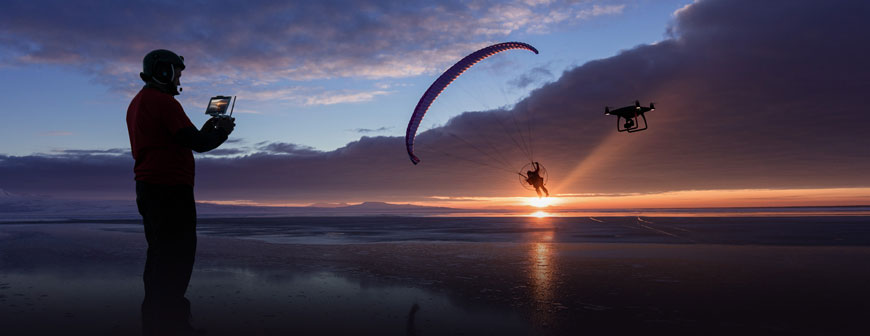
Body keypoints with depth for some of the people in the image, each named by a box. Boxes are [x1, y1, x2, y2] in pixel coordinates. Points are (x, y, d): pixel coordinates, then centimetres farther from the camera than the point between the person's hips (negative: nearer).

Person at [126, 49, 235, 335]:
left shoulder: (137, 103, 19)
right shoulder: (164, 102, -12)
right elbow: (196, 143, -16)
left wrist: (206, 130, 16)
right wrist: (223, 131, 2)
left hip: (148, 189, 10)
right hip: (171, 189, -10)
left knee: (160, 255, 16)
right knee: (177, 257, -6)